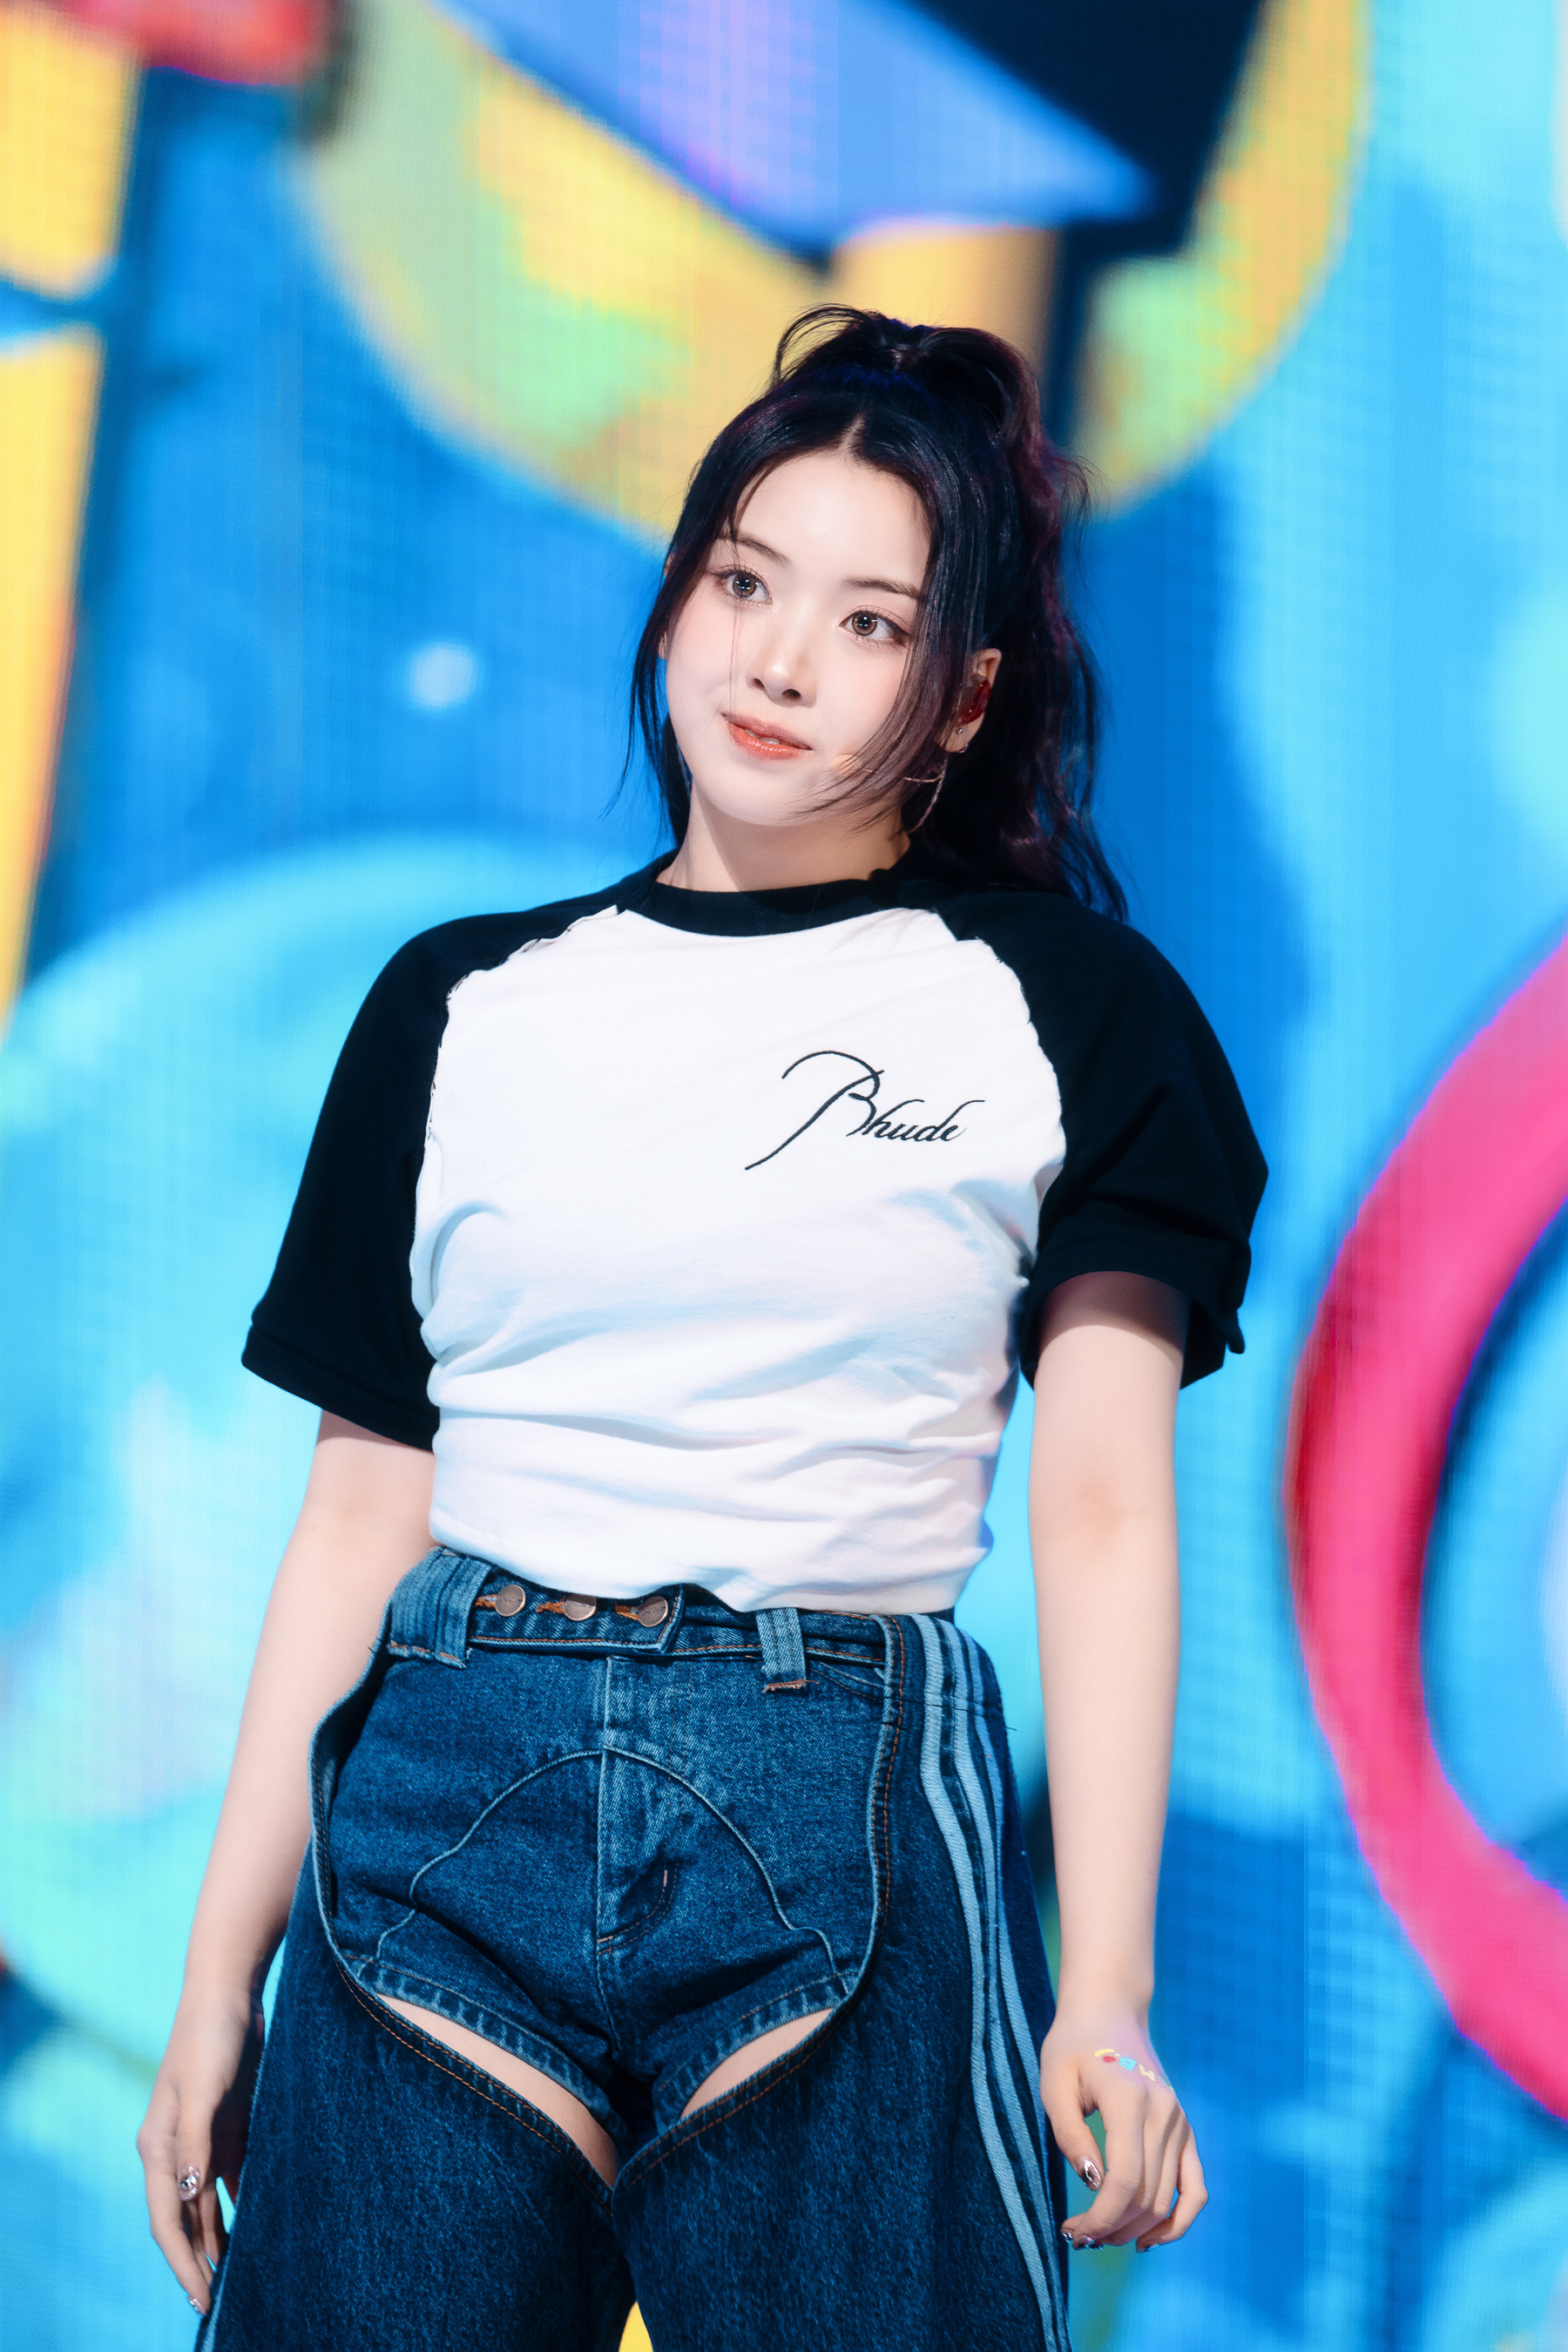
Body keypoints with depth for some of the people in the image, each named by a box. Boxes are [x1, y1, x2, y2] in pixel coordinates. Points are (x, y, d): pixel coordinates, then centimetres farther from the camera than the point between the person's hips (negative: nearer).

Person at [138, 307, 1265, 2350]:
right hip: (445, 1810, 2)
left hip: (853, 1839, -2)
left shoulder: (1065, 1012, 6)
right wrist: (221, 1973, 8)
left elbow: (1106, 1509, 0)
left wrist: (1109, 1991, -9)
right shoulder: (467, 1007, 12)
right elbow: (362, 1507, 12)